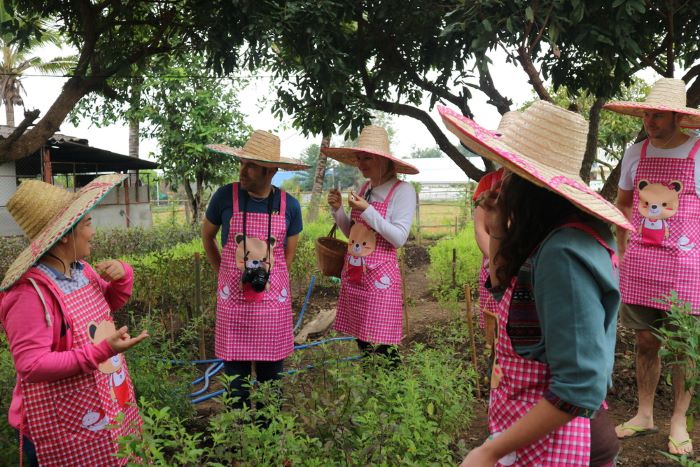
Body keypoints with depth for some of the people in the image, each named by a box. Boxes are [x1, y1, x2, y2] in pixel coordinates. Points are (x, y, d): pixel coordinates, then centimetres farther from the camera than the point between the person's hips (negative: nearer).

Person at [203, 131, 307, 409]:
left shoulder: (289, 205, -4)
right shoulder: (225, 196, -8)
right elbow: (207, 235, 10)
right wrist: (224, 273, 10)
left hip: (273, 302, 1)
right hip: (233, 301, -1)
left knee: (271, 374, 13)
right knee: (236, 378, 9)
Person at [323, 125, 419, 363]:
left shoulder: (402, 190, -9)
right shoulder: (364, 188, 11)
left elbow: (399, 238, -15)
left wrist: (367, 211, -19)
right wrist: (338, 209, 1)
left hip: (380, 276, -7)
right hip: (353, 275, 7)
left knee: (382, 347, -3)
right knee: (362, 343, 15)